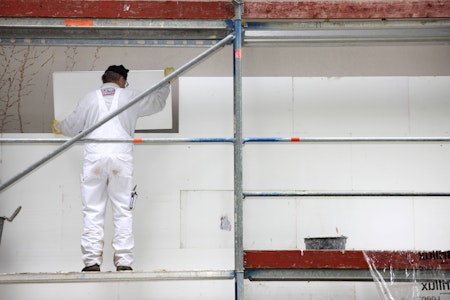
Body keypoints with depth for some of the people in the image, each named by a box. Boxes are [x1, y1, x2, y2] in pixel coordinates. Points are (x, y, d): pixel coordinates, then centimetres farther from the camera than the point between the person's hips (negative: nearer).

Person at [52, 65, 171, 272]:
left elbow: (71, 127, 20)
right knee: (123, 212, 3)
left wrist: (57, 127, 44)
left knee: (92, 212, 2)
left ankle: (92, 261, -2)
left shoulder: (90, 98, 13)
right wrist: (167, 80, 47)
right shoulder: (130, 97, 12)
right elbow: (158, 101, 28)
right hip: (121, 158, 0)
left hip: (94, 157, 1)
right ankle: (124, 262, -1)